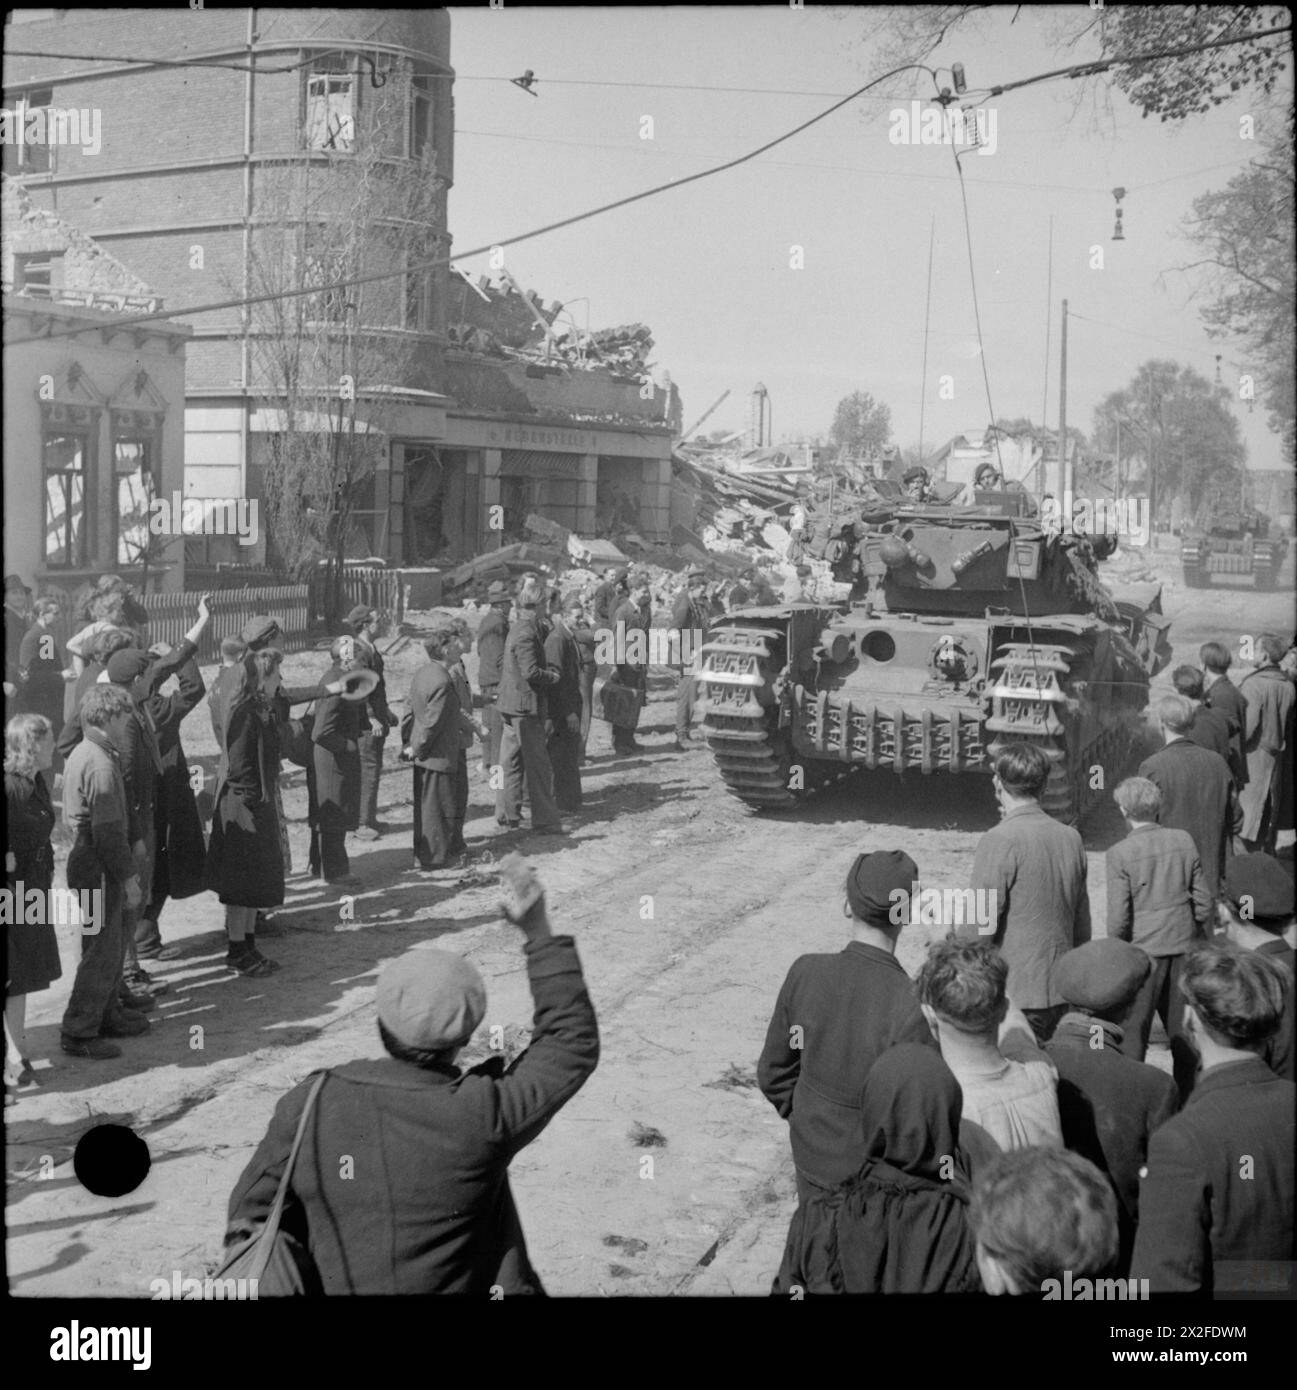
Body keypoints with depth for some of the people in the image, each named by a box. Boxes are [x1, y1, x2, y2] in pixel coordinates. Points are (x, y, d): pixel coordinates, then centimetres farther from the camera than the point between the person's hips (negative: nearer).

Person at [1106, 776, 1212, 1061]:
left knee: (1132, 1028, 7)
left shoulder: (1119, 854, -13)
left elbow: (1118, 916, -13)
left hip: (1143, 949, -4)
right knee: (1183, 1028, 15)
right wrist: (1201, 942, 16)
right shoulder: (1184, 841, -1)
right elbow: (1203, 900, 4)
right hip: (1184, 944, 4)